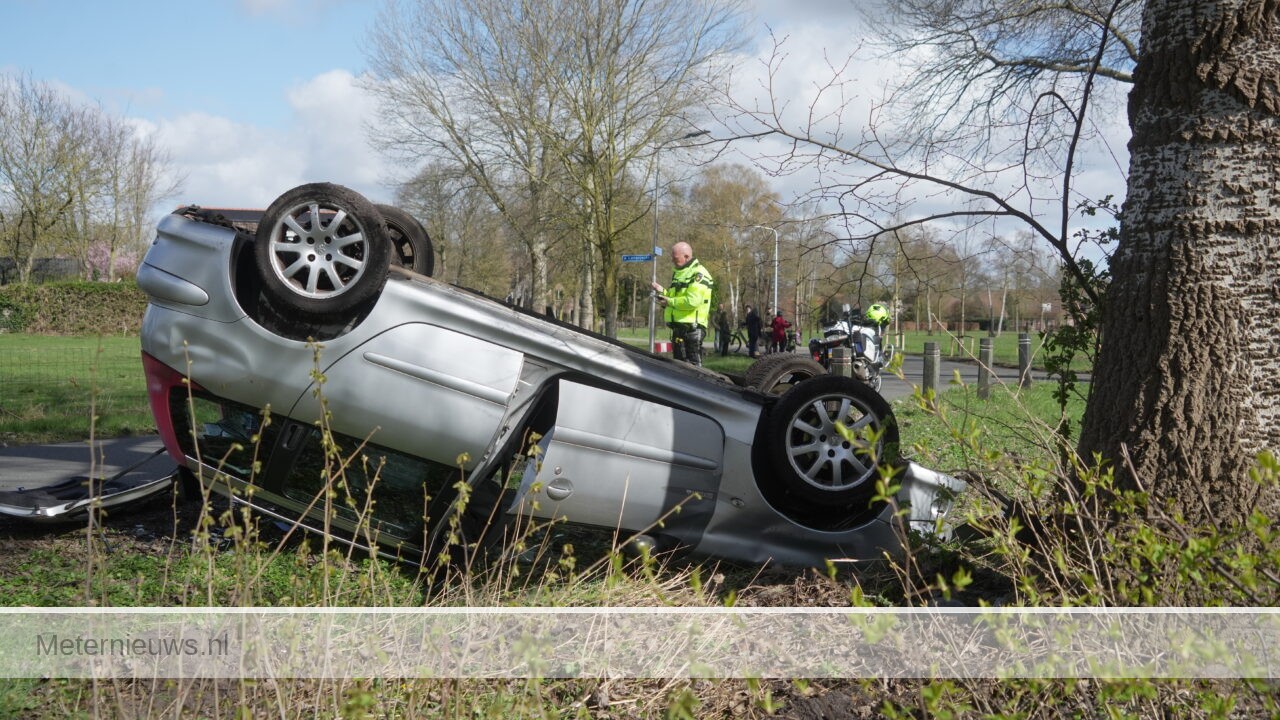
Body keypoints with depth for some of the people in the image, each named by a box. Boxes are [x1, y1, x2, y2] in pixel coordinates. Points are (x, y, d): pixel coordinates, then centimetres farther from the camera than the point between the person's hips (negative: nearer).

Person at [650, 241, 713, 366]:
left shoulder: (698, 274, -13)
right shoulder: (679, 273, 19)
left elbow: (693, 301, -25)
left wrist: (669, 301, -15)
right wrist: (662, 291, 10)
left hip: (692, 327, -10)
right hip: (679, 326, 10)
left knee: (692, 365, -10)